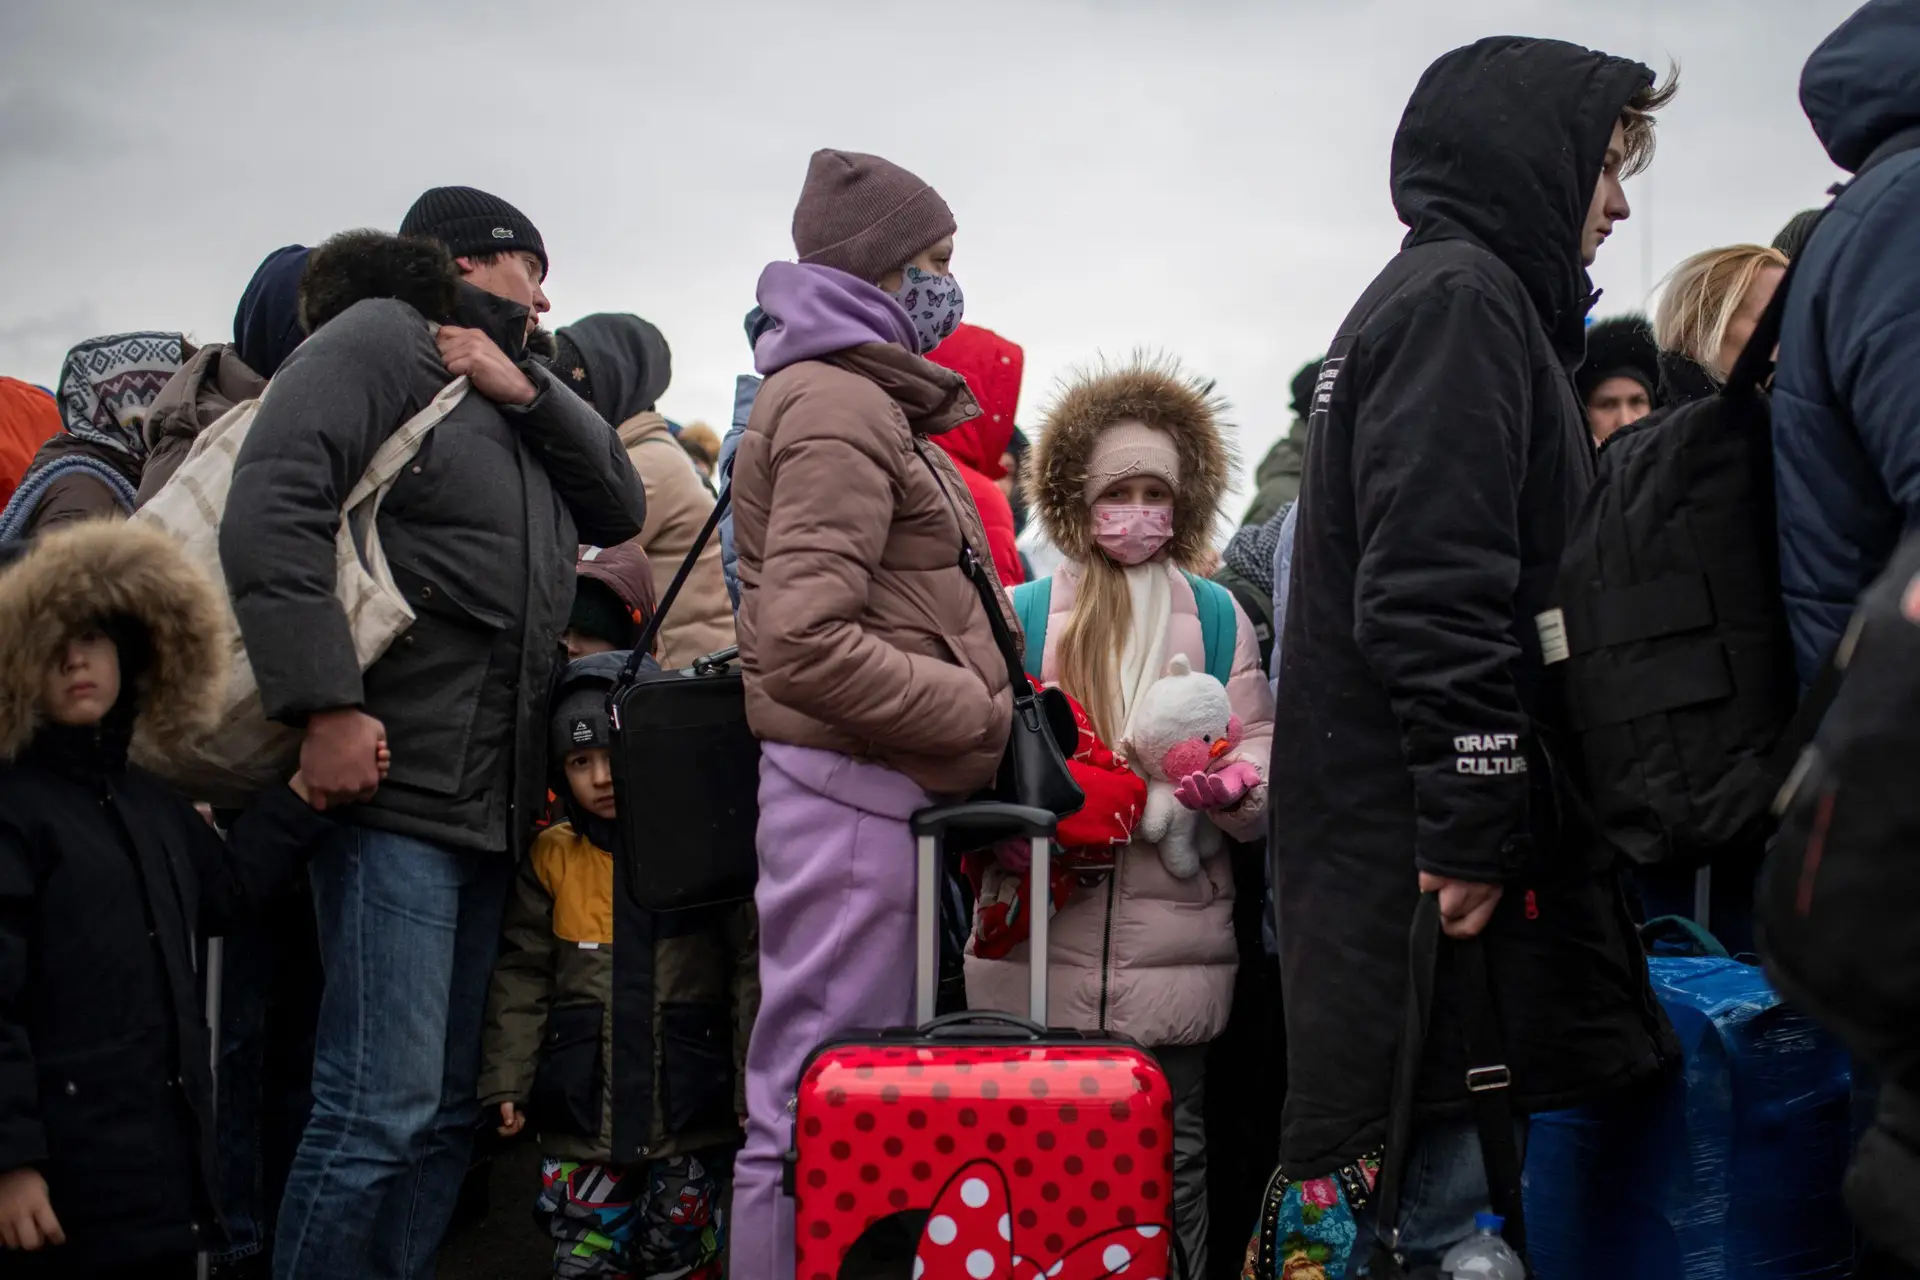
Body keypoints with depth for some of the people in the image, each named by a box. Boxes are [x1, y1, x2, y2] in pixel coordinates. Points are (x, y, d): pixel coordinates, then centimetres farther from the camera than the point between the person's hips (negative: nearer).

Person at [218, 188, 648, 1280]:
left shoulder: (509, 400, 25)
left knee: (448, 1111, 10)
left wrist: (529, 391, 2)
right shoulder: (380, 340, -1)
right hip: (392, 785, -9)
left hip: (491, 808, 9)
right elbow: (271, 506, -15)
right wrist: (327, 703, -23)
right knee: (384, 1107, -12)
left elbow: (621, 510, 17)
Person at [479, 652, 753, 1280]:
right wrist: (506, 1082, 0)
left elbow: (749, 969, 0)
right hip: (582, 1106, 2)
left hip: (689, 1104, -1)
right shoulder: (551, 859, 4)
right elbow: (522, 977, 7)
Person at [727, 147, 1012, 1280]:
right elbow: (806, 644, -21)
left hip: (882, 793, 10)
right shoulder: (836, 403, -11)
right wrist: (980, 715, -14)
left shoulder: (865, 400, 21)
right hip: (852, 792, -10)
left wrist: (979, 714, 12)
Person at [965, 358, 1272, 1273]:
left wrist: (1235, 787, -16)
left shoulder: (1218, 618, 12)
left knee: (1170, 1165, 5)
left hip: (1173, 951, 1)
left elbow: (1261, 751, 6)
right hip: (1040, 951, 0)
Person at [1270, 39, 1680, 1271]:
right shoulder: (1462, 299, -8)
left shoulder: (1452, 297, 25)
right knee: (1434, 1175, -10)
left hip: (1387, 837, 10)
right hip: (1420, 846, -10)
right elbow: (1436, 592, -19)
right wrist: (1472, 826, -20)